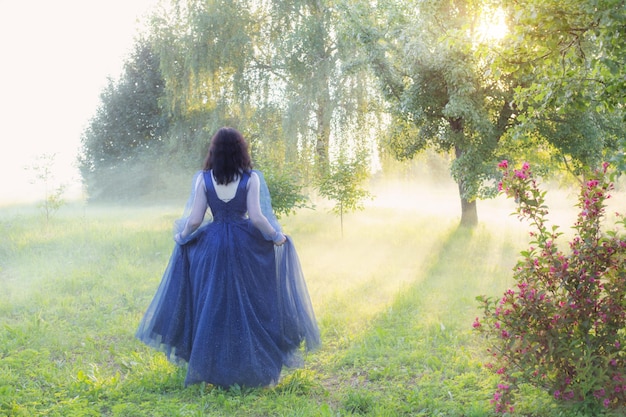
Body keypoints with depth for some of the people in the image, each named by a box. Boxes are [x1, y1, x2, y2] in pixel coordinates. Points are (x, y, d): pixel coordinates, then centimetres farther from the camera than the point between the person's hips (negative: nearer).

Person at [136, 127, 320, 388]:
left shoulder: (204, 179, -3)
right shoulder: (251, 178, -6)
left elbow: (194, 219, -4)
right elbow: (256, 217, -11)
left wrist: (181, 235, 15)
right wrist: (276, 236, 4)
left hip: (212, 245, 1)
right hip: (245, 246, -1)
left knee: (212, 306, 11)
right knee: (248, 306, 10)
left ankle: (211, 368, 17)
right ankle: (249, 367, 14)